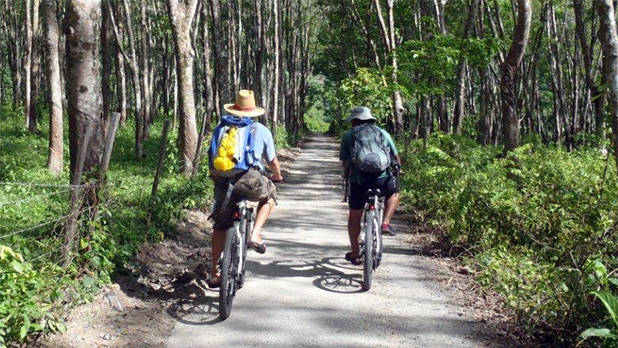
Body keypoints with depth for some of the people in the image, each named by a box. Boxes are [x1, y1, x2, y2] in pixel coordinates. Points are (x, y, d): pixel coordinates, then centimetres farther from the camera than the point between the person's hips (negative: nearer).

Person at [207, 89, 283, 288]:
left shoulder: (220, 128, 20)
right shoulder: (261, 130, 14)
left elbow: (212, 158, 24)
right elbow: (273, 162, 22)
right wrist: (277, 177, 43)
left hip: (222, 182, 3)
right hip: (249, 181, -3)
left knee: (220, 227, 19)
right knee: (269, 195, 30)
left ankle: (214, 274, 24)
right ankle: (255, 235, 13)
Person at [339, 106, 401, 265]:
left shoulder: (348, 135, 13)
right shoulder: (383, 133, 17)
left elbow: (344, 161, 11)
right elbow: (396, 158, 19)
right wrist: (397, 168, 39)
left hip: (359, 180, 0)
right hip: (382, 178, 0)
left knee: (354, 216, 18)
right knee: (394, 193, 34)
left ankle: (355, 254, 26)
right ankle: (385, 223, 15)